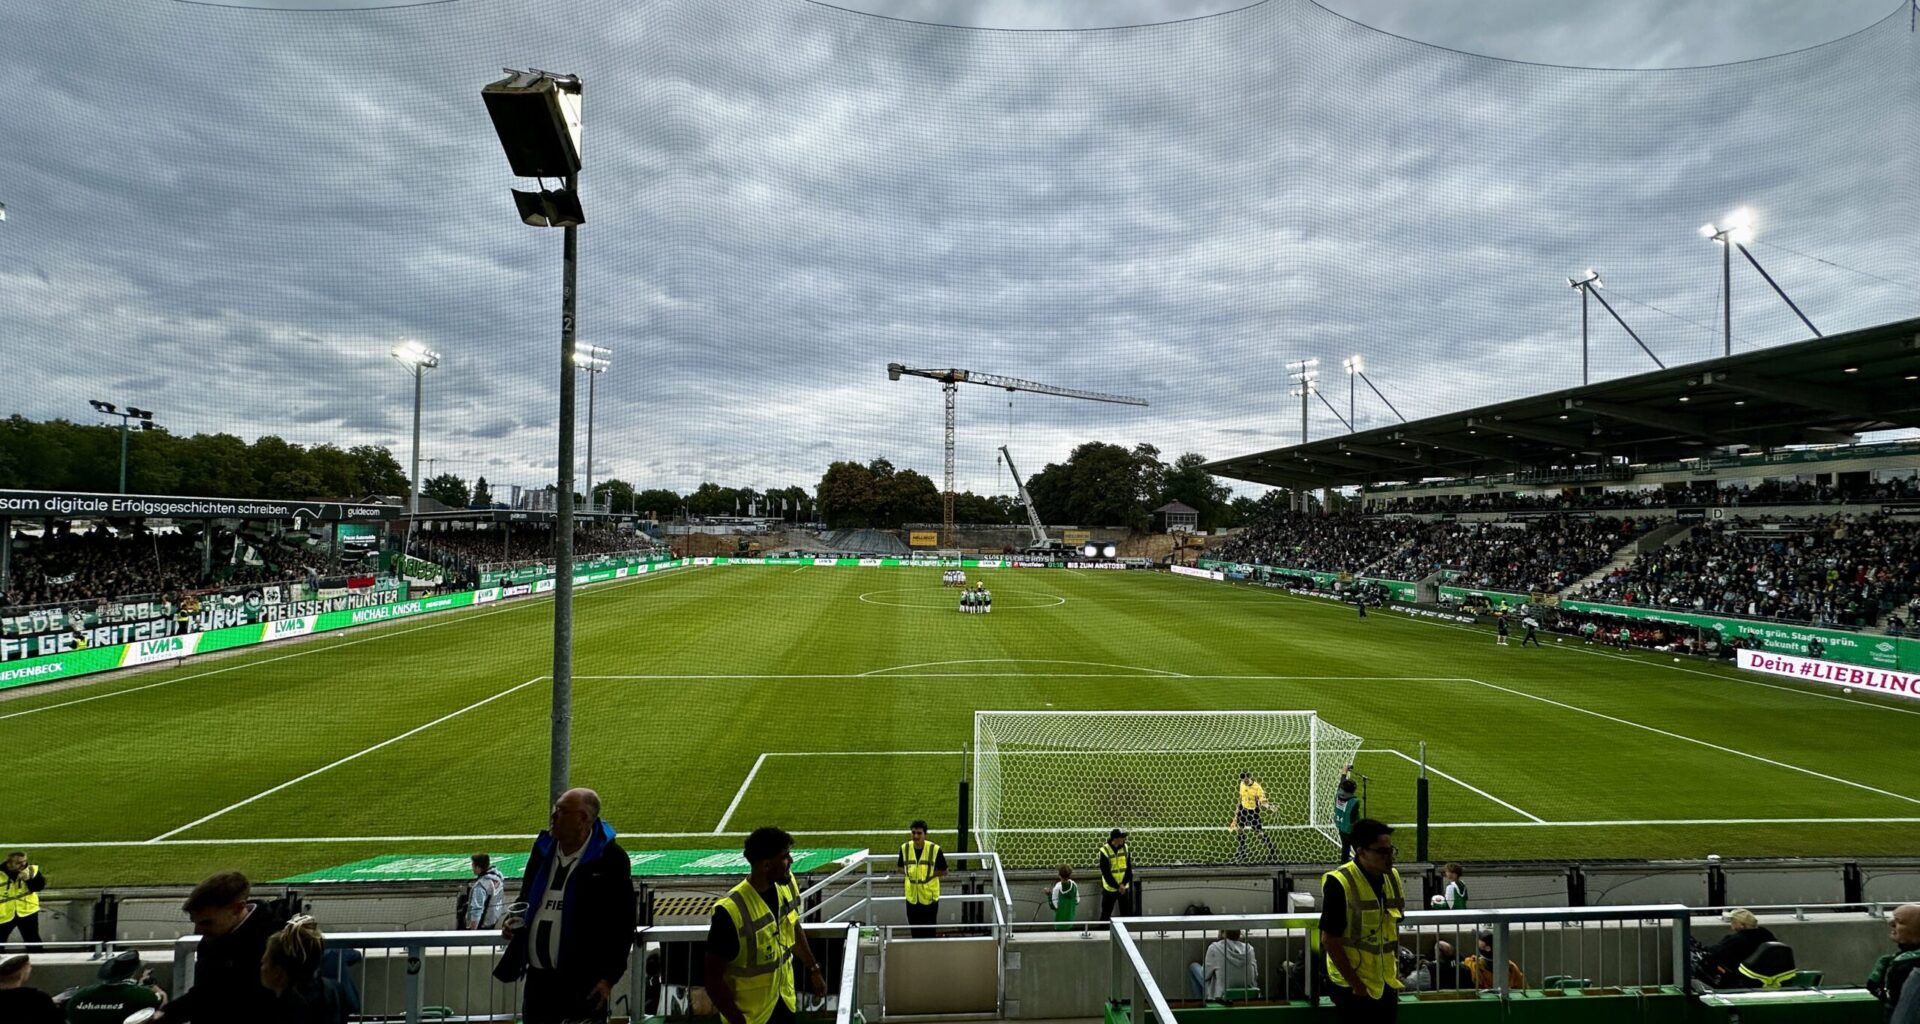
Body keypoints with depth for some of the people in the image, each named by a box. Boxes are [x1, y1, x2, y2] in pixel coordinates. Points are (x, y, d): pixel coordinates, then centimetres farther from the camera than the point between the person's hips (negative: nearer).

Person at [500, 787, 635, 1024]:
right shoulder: (543, 848, 6)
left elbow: (622, 924, -11)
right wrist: (515, 920, 0)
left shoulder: (611, 859, -13)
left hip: (584, 982, -6)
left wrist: (609, 977, -12)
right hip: (538, 977, 6)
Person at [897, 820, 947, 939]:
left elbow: (944, 872, -5)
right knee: (915, 932, 15)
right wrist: (910, 872, -11)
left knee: (929, 931, 8)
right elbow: (901, 867, 9)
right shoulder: (905, 848, -8)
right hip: (912, 897, 3)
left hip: (929, 897, -2)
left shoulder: (934, 849, -16)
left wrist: (929, 873, -19)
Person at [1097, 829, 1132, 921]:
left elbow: (1129, 868, -1)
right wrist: (1117, 887, -16)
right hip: (1109, 889, -3)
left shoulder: (1125, 848, -3)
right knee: (1105, 915, 8)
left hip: (1124, 888, 4)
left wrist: (1124, 884, -12)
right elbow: (1106, 873, -14)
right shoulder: (1104, 851, -16)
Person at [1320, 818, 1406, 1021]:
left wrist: (1395, 971, 12)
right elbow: (1329, 939, -17)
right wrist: (1355, 983, -14)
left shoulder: (1392, 877, 2)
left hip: (1387, 984, 6)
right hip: (1354, 987, -6)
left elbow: (1393, 928, 14)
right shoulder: (1339, 883, -20)